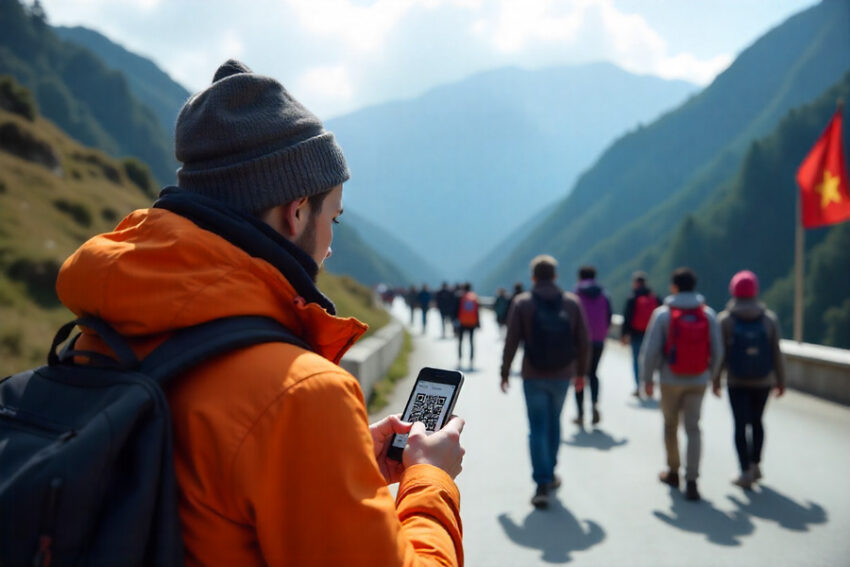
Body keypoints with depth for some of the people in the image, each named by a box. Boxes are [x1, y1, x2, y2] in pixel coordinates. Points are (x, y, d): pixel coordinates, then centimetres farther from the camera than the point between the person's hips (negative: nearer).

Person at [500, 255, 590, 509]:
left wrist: (505, 373, 2)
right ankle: (549, 474, 32)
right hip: (563, 375, 2)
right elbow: (583, 342, 1)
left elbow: (511, 342, -7)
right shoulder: (572, 302, 0)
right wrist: (581, 371, 12)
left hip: (533, 376, -2)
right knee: (554, 424, 20)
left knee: (538, 428, 2)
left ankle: (542, 484, -6)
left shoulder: (522, 303, -6)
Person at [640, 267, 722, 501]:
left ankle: (673, 472, 30)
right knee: (693, 429, 4)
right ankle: (691, 481, -5)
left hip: (671, 380, -1)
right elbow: (717, 351, 0)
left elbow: (650, 350, -10)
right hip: (698, 381, 2)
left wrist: (647, 378, 1)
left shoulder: (662, 314, -9)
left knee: (670, 425, 16)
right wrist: (709, 374, 15)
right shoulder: (708, 314, -1)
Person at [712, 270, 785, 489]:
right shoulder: (770, 318, -3)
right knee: (757, 421, 18)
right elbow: (776, 353, -2)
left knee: (740, 424, 2)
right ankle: (756, 464, 22)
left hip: (736, 382, -2)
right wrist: (780, 380, 7)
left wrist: (715, 380, 3)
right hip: (763, 381, 2)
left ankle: (746, 472, 0)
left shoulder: (724, 319, -7)